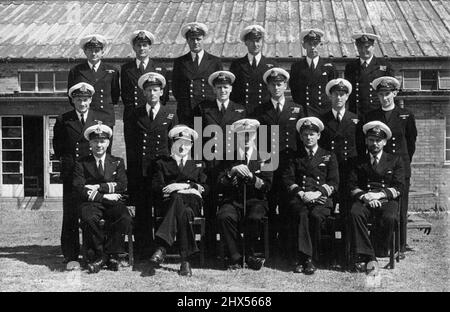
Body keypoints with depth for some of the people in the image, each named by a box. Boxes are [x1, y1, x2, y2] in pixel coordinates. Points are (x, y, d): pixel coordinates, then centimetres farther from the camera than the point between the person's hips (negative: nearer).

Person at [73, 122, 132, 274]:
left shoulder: (117, 162, 17)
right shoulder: (81, 163, 11)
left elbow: (122, 185, 3)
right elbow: (80, 190, -2)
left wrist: (98, 187, -7)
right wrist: (104, 196, -10)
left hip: (113, 203, 1)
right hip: (91, 204, -1)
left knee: (125, 218, -32)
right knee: (88, 218, -36)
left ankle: (111, 254, -13)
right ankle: (100, 254, -15)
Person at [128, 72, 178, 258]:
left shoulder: (170, 115, 8)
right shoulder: (136, 114, 11)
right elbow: (131, 141, 12)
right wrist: (133, 164, 7)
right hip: (140, 170, 1)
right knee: (142, 211, 1)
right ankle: (143, 249, 8)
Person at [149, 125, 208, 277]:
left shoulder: (198, 164, 27)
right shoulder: (162, 163, 24)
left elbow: (205, 188, 11)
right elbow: (156, 187, 8)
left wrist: (185, 185, -7)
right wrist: (172, 188, -11)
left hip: (193, 201, 1)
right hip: (168, 201, 0)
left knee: (178, 198, -39)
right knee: (184, 212, -39)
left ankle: (162, 247, -48)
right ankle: (185, 261, -50)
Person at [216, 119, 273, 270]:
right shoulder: (229, 159, 11)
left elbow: (266, 186, 4)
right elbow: (220, 186, 4)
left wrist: (251, 177, -14)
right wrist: (233, 171, -13)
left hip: (255, 200, 0)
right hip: (233, 200, 1)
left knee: (254, 218, -34)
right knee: (224, 217, -32)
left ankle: (250, 256, -12)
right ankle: (235, 258, -20)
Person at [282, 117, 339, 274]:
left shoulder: (329, 156, 19)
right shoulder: (295, 157, 22)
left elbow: (334, 183, 8)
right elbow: (288, 180, 9)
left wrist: (317, 193, -10)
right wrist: (301, 193, -10)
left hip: (321, 198, 0)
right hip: (299, 198, 0)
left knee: (316, 215, -34)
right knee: (301, 215, -35)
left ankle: (302, 259, -25)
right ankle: (306, 259, -35)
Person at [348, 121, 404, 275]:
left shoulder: (395, 160, 15)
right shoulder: (359, 162, 19)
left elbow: (397, 188, 4)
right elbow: (352, 186, 9)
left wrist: (379, 194, -13)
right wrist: (364, 196, -13)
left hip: (387, 200, -1)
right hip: (364, 200, 1)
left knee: (389, 217, -35)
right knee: (355, 213, -33)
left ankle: (377, 254, -22)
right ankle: (367, 256, -34)